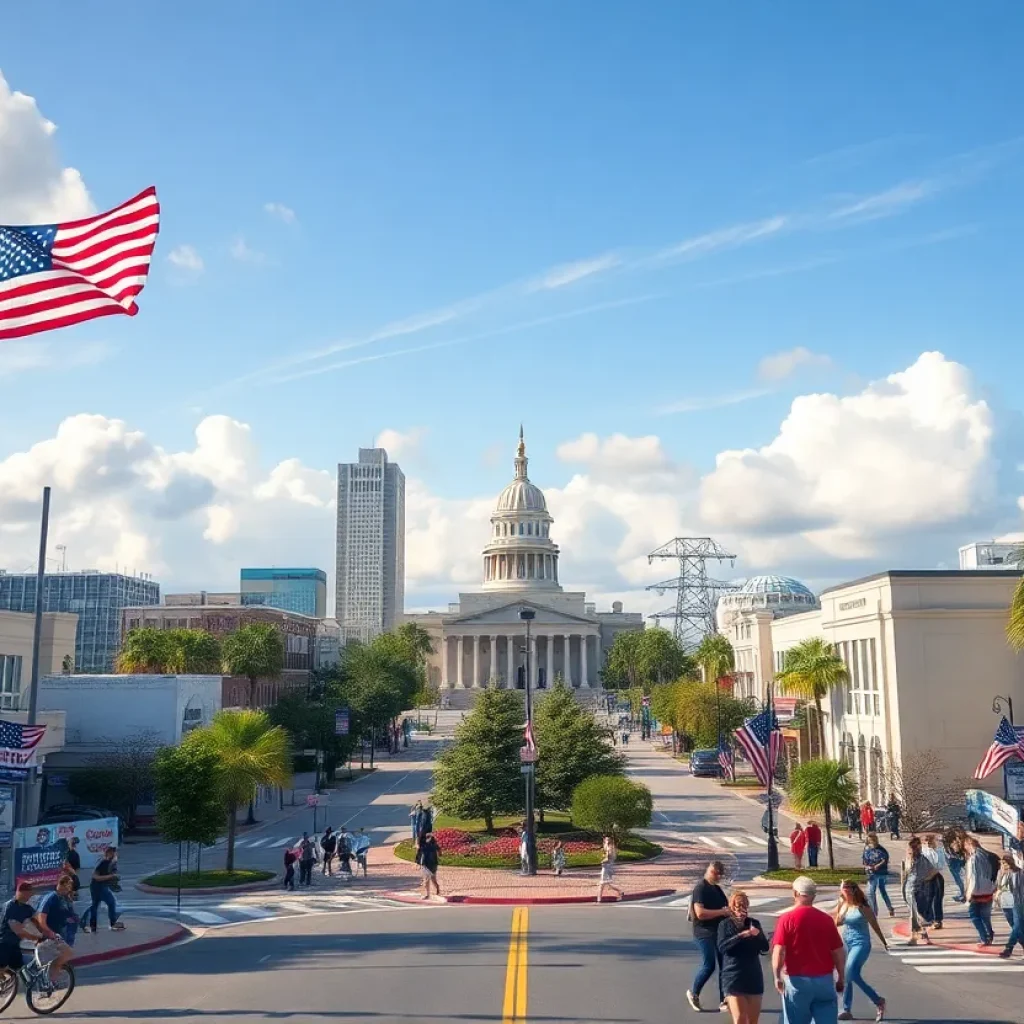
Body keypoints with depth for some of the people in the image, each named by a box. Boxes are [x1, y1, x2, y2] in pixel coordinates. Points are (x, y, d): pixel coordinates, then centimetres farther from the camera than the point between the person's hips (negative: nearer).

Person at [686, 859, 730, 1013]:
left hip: (720, 931, 8)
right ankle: (693, 993, 13)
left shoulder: (717, 888, 17)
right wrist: (722, 912, -20)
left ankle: (723, 1000, 11)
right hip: (705, 933, -8)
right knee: (709, 965, -9)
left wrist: (729, 911, 8)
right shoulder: (700, 888, -11)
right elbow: (700, 913, -22)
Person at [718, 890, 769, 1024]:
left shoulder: (754, 923, 7)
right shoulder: (725, 924, -1)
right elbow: (722, 946, -15)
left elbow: (765, 947, 1)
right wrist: (740, 936, -27)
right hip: (733, 977, -3)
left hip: (754, 977, 3)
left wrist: (758, 935, -19)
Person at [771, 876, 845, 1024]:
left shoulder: (787, 919, -7)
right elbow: (838, 953, 3)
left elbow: (779, 952, -12)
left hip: (797, 980, -2)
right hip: (825, 981, 2)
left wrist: (777, 977, -2)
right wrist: (841, 978, 15)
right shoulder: (826, 919, 1)